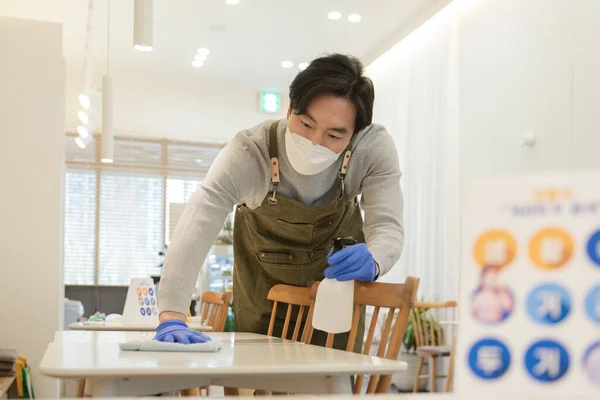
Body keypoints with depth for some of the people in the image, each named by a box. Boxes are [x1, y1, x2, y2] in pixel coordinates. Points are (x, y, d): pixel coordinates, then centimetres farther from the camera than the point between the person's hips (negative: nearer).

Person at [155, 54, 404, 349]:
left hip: (336, 263, 1)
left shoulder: (375, 147, -31)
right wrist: (172, 319, -58)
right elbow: (196, 227, -45)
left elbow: (387, 226, -32)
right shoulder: (249, 151, -36)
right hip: (263, 272, 0)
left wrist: (371, 262, -57)